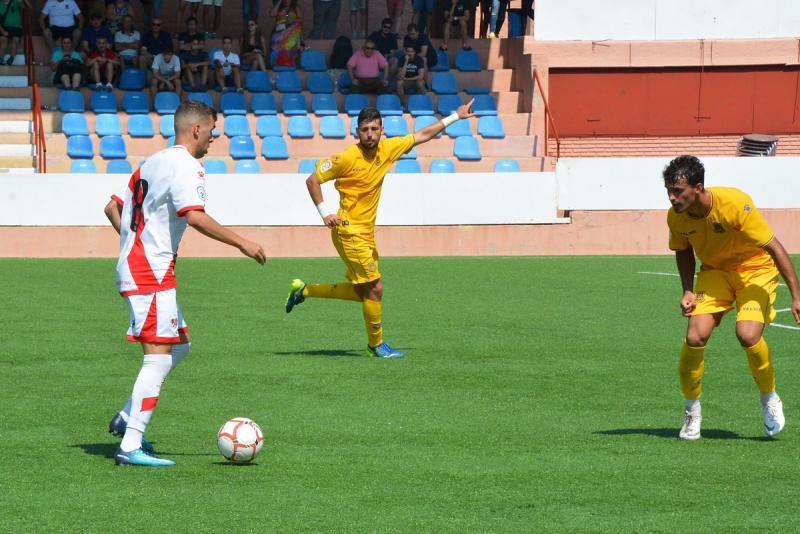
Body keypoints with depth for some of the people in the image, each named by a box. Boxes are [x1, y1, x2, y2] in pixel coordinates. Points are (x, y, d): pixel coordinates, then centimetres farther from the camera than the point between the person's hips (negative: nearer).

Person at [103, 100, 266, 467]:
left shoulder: (152, 162, 17)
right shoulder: (185, 166, -12)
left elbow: (112, 208, 21)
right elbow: (195, 217, -25)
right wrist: (241, 243, -20)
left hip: (132, 267, 10)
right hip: (151, 272, -10)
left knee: (180, 345, 19)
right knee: (159, 357, -11)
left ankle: (127, 418, 18)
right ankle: (131, 447, -14)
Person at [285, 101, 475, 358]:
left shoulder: (388, 149, 3)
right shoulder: (347, 158, -14)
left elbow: (422, 135, 14)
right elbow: (312, 180, -7)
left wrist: (455, 116, 16)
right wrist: (325, 212, -15)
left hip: (367, 232, 8)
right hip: (349, 231, -8)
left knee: (361, 292, 15)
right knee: (375, 288, -8)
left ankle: (304, 290, 29)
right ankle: (376, 344, 9)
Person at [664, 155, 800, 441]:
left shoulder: (735, 204, -32)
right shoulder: (675, 216, -15)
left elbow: (774, 247, -25)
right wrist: (688, 291, -6)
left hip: (755, 269, -4)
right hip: (714, 272, 4)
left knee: (748, 334, -27)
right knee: (695, 336, -17)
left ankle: (769, 399, 2)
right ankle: (692, 411, 5)